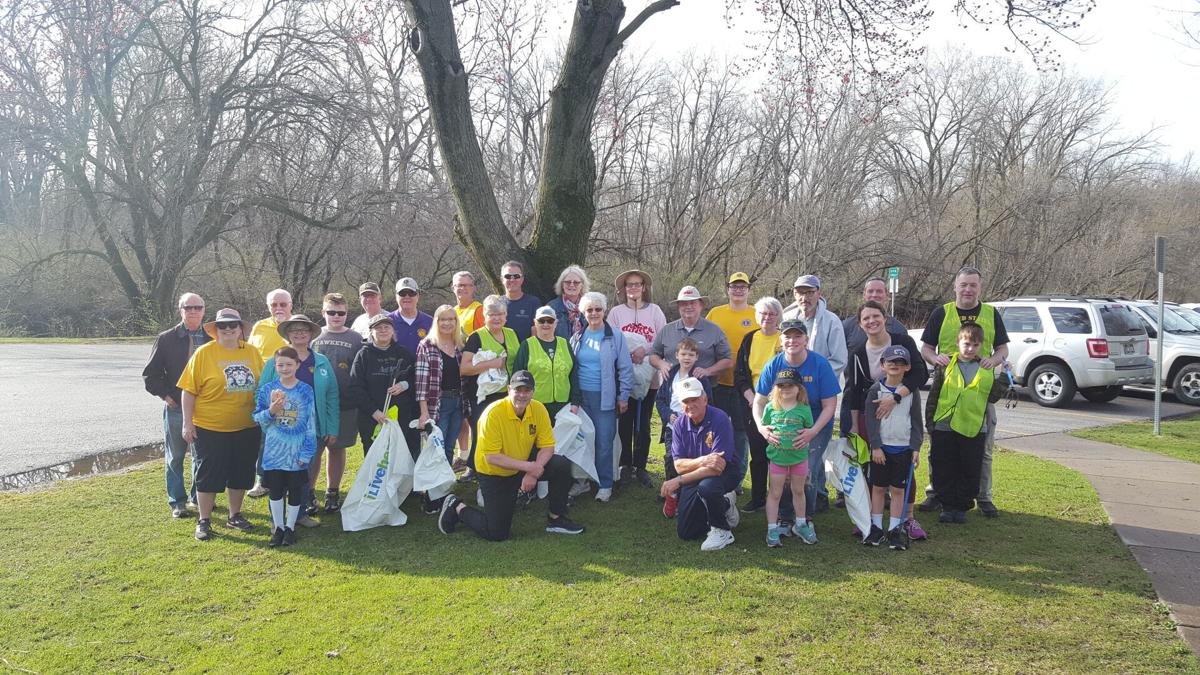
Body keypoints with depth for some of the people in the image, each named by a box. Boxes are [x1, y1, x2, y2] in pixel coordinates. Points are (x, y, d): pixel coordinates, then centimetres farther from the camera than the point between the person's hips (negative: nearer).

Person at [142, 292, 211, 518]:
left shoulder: (212, 339, 3)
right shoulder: (167, 339, -2)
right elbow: (150, 374, 3)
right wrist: (165, 395, -6)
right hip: (175, 407, -2)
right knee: (175, 457, 6)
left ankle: (198, 496, 25)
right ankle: (177, 502, 16)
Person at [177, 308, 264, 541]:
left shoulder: (252, 352, 3)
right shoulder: (203, 353, -7)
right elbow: (189, 390, -7)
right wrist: (187, 423, -10)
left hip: (246, 428, 4)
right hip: (210, 428, -4)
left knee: (241, 474, 14)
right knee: (208, 475, 5)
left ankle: (235, 516, 31)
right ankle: (204, 521, 20)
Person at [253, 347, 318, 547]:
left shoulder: (306, 391, -4)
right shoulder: (267, 389, -1)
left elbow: (310, 424, -2)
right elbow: (257, 418, 2)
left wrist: (306, 453, -7)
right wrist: (271, 411, -19)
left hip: (296, 452, -1)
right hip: (274, 451, 1)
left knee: (296, 491, 8)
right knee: (275, 490, 9)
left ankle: (290, 527, 23)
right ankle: (278, 528, 23)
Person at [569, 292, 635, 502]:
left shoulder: (615, 337, -1)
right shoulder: (577, 338, 9)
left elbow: (625, 368, 0)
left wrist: (623, 396, -2)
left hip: (604, 397, -3)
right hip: (581, 396, 3)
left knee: (604, 442, -2)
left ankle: (605, 485, 10)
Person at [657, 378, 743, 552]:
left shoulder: (720, 420, -24)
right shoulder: (679, 424, -7)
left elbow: (718, 468, -28)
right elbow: (679, 465, -12)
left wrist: (678, 481, -27)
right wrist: (703, 461, -34)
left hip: (725, 473, -5)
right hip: (694, 477, 5)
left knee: (706, 487, -40)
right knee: (685, 533, 1)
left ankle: (722, 531, -11)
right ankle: (723, 505, 27)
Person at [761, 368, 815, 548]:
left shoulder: (804, 409, -5)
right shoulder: (771, 408, -3)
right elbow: (763, 426, 7)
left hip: (799, 456, 1)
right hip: (777, 456, 0)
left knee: (798, 491, 17)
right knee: (775, 493, 6)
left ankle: (800, 524, 34)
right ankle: (772, 529, 12)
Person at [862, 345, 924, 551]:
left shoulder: (912, 391, 1)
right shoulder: (876, 390, -2)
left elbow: (916, 421, 3)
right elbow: (871, 420, -4)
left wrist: (916, 448, -3)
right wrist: (876, 446, -10)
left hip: (904, 447, 1)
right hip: (881, 447, 0)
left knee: (899, 489, 5)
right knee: (878, 487, 6)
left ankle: (894, 529, 13)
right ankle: (876, 527, 16)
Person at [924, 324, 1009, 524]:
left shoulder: (987, 369, 7)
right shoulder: (946, 365, 2)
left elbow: (992, 397, 3)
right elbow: (934, 394, 4)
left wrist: (1003, 377, -9)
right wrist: (930, 421, 1)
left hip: (974, 429, 1)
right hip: (944, 427, -1)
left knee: (970, 472, 7)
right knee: (944, 471, 5)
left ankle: (962, 507, 20)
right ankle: (948, 506, 17)